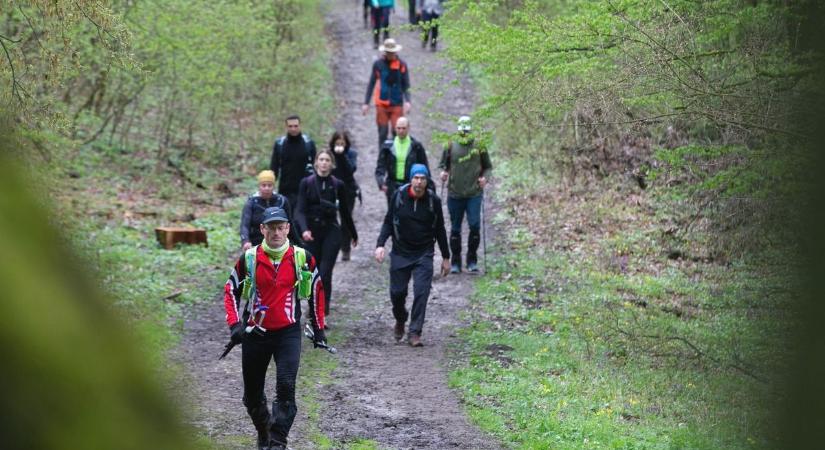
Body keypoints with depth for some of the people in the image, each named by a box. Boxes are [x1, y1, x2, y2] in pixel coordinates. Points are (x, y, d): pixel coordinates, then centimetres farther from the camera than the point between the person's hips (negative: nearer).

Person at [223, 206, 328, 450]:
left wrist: (318, 327, 14)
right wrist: (235, 324, -7)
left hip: (288, 332, -1)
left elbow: (317, 289, 12)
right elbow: (231, 290, 6)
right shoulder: (249, 258, -3)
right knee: (252, 393, 10)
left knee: (286, 388, -17)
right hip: (255, 333, 1)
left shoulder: (302, 258, -2)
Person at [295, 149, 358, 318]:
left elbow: (344, 212, 14)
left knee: (325, 273, -12)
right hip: (311, 232, 1)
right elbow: (300, 210, -9)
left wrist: (353, 234, 22)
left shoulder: (338, 185, 2)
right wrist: (304, 229, -26)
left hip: (331, 231, -1)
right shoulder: (307, 183, 0)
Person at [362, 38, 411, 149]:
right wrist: (366, 103, 5)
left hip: (397, 104, -1)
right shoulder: (378, 64, 1)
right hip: (381, 104, 1)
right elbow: (371, 84, 8)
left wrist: (407, 101, -16)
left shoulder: (402, 65, -1)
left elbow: (406, 86, 0)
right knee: (383, 133, 3)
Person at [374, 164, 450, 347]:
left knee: (421, 292, -12)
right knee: (397, 292, 5)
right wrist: (380, 245, -12)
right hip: (400, 253, 1)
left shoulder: (433, 200, -5)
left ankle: (414, 333, -6)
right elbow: (388, 222, 3)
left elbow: (439, 229, 5)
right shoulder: (399, 196, -7)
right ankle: (400, 321, 36)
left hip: (424, 255, -1)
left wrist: (446, 257, 10)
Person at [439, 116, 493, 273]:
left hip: (474, 194, -1)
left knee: (474, 225, -12)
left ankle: (472, 260, 2)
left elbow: (488, 167, 12)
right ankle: (455, 263, 18)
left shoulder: (479, 147, 2)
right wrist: (443, 172, -5)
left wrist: (484, 177, -7)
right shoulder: (451, 147, 4)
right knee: (455, 229, 7)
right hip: (455, 194, 1)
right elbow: (443, 164, 16)